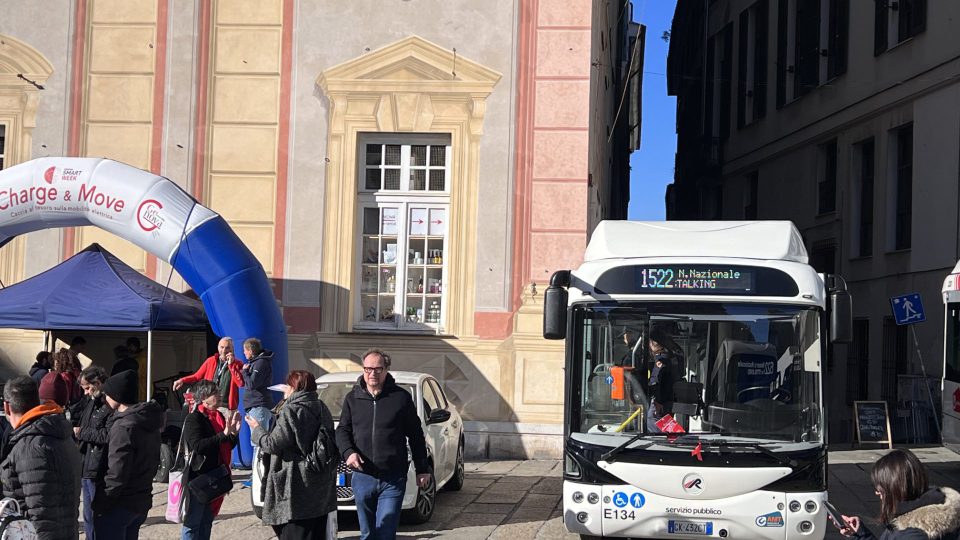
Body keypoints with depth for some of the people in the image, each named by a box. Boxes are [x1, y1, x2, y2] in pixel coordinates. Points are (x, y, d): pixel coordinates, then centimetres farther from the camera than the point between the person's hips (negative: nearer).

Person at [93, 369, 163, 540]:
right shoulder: (150, 424, 8)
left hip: (118, 506, -9)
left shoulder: (124, 427, -20)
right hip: (141, 501, 9)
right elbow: (154, 462, 14)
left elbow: (116, 476, -22)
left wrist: (100, 505, -15)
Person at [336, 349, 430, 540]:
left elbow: (416, 436, 5)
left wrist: (422, 469, 6)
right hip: (362, 478, 3)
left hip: (393, 480, -3)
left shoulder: (401, 397, 0)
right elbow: (342, 430, 9)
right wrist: (348, 452, -12)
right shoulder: (352, 398, 8)